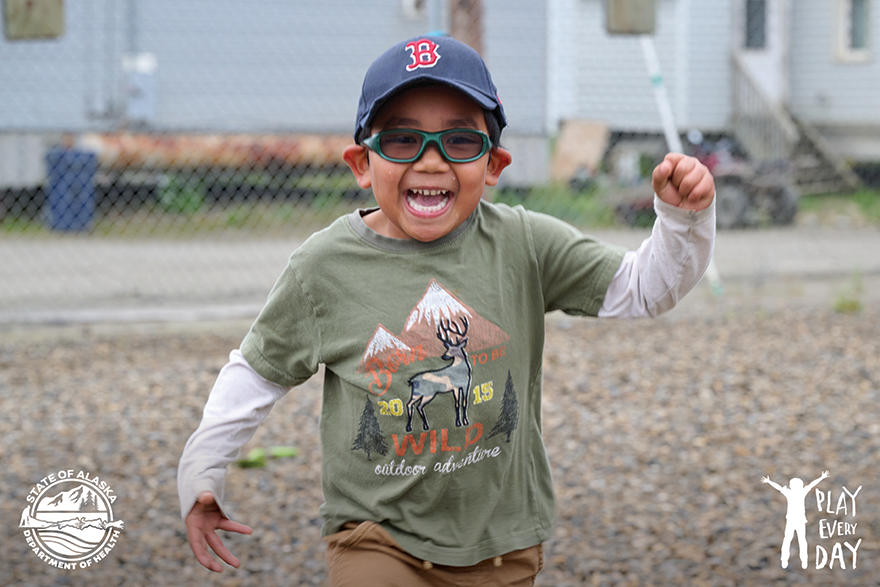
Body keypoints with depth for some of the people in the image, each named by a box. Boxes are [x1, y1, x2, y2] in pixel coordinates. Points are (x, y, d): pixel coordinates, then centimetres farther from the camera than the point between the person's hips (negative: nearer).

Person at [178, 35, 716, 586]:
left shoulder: (523, 246, -6)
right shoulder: (325, 266, -7)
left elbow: (641, 286, -2)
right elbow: (260, 370, 6)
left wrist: (683, 218, -19)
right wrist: (201, 469, 7)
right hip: (379, 535, -1)